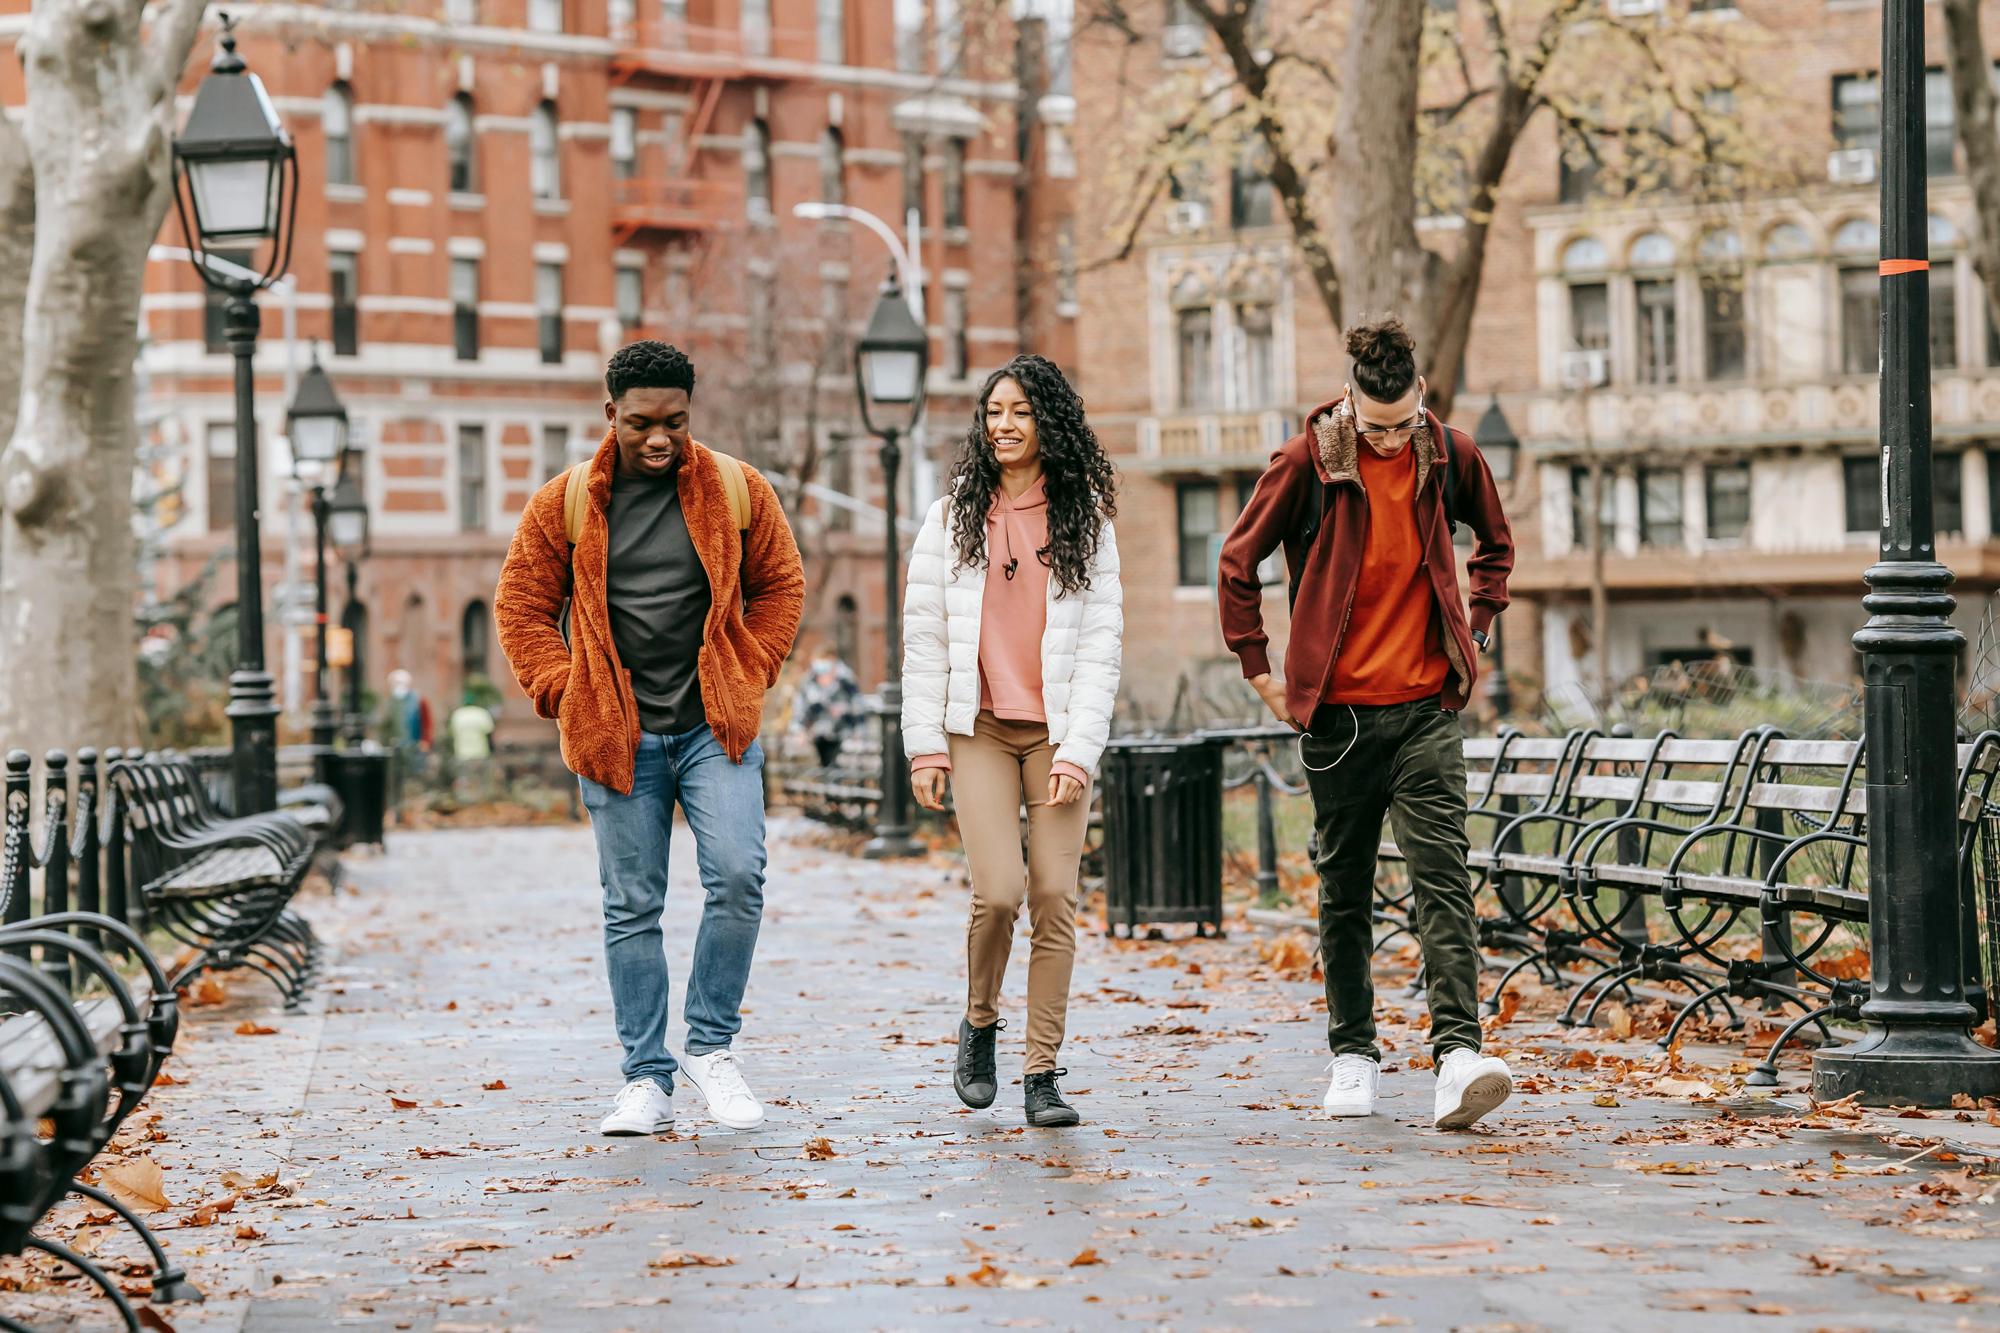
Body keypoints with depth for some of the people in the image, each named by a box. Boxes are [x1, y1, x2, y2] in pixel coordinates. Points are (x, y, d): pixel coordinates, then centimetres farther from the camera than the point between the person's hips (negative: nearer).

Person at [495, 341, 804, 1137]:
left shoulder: (737, 491, 3)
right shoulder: (564, 504, 1)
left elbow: (779, 586, 13)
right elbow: (522, 607, 8)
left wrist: (750, 676, 3)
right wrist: (563, 693, -1)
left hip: (715, 728, 0)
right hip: (618, 738, 0)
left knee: (738, 878, -16)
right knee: (632, 908, 4)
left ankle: (710, 1044, 3)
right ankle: (647, 1080, 12)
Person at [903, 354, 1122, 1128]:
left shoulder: (1086, 524, 6)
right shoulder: (952, 520, 8)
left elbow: (1101, 643, 1)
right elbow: (923, 637, 6)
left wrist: (1077, 751, -8)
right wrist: (925, 745, -2)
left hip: (1059, 733, 0)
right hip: (978, 729, 0)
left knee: (1055, 896, -5)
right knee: (998, 890, -14)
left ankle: (1043, 1072, 2)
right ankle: (979, 1023, 13)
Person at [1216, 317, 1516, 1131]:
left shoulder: (1451, 456, 1)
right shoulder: (1305, 463, -7)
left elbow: (1495, 542, 21)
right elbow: (1237, 564, 4)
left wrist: (1477, 628, 12)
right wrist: (1261, 672, 3)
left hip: (1427, 706, 1)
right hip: (1337, 712, -1)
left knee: (1443, 878, -11)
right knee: (1345, 890, 8)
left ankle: (1457, 1051, -19)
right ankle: (1353, 1052, 20)